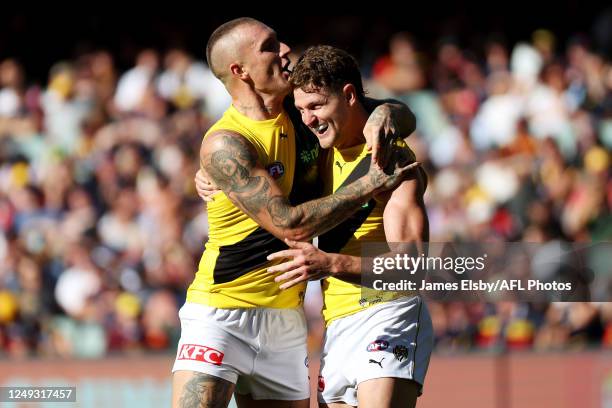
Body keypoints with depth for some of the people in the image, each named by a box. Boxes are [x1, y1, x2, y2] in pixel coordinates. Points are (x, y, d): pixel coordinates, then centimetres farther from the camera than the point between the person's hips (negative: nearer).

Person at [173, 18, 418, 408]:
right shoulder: (224, 144, -17)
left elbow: (406, 120, 15)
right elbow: (289, 224, -21)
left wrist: (386, 113, -10)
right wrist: (371, 183, -17)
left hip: (286, 317, 7)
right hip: (222, 314, -7)